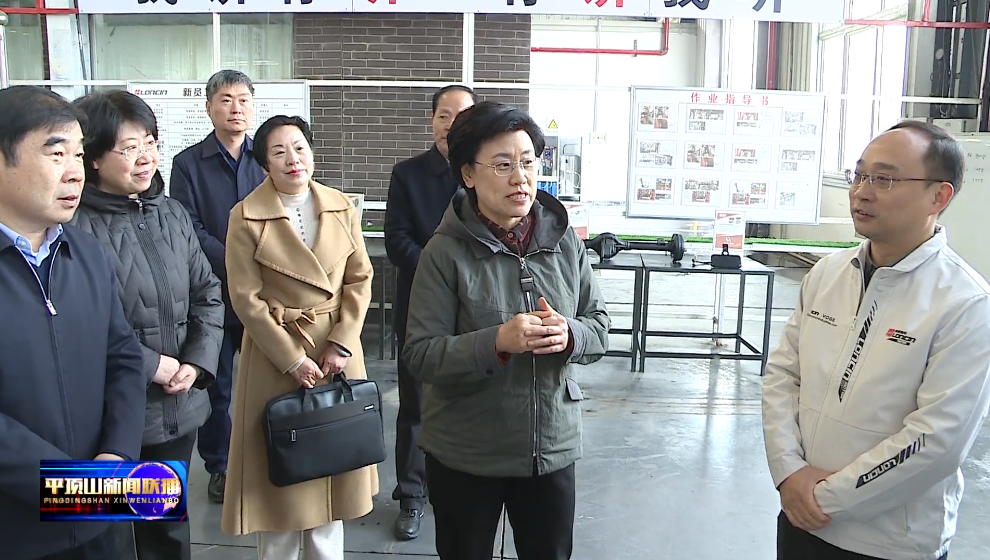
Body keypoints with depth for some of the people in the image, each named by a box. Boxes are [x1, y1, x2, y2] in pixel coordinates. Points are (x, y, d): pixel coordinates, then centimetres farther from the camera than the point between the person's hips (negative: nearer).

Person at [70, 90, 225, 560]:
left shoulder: (172, 214, 6)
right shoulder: (76, 227, -16)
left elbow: (207, 294, 9)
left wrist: (197, 363, -4)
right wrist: (151, 365, -15)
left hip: (180, 405, 6)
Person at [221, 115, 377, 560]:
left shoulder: (342, 207, 2)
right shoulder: (246, 217, -7)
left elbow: (359, 280, 2)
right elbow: (246, 298, -10)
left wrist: (341, 344, -8)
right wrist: (293, 360, -13)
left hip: (338, 350, 3)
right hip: (276, 354, -3)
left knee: (332, 455, 13)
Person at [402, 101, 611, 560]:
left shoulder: (564, 240, -2)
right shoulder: (445, 253, -13)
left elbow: (600, 326, 4)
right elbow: (420, 355, -15)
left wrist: (569, 336, -19)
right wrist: (497, 342, -29)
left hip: (553, 446, 3)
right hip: (465, 455, -3)